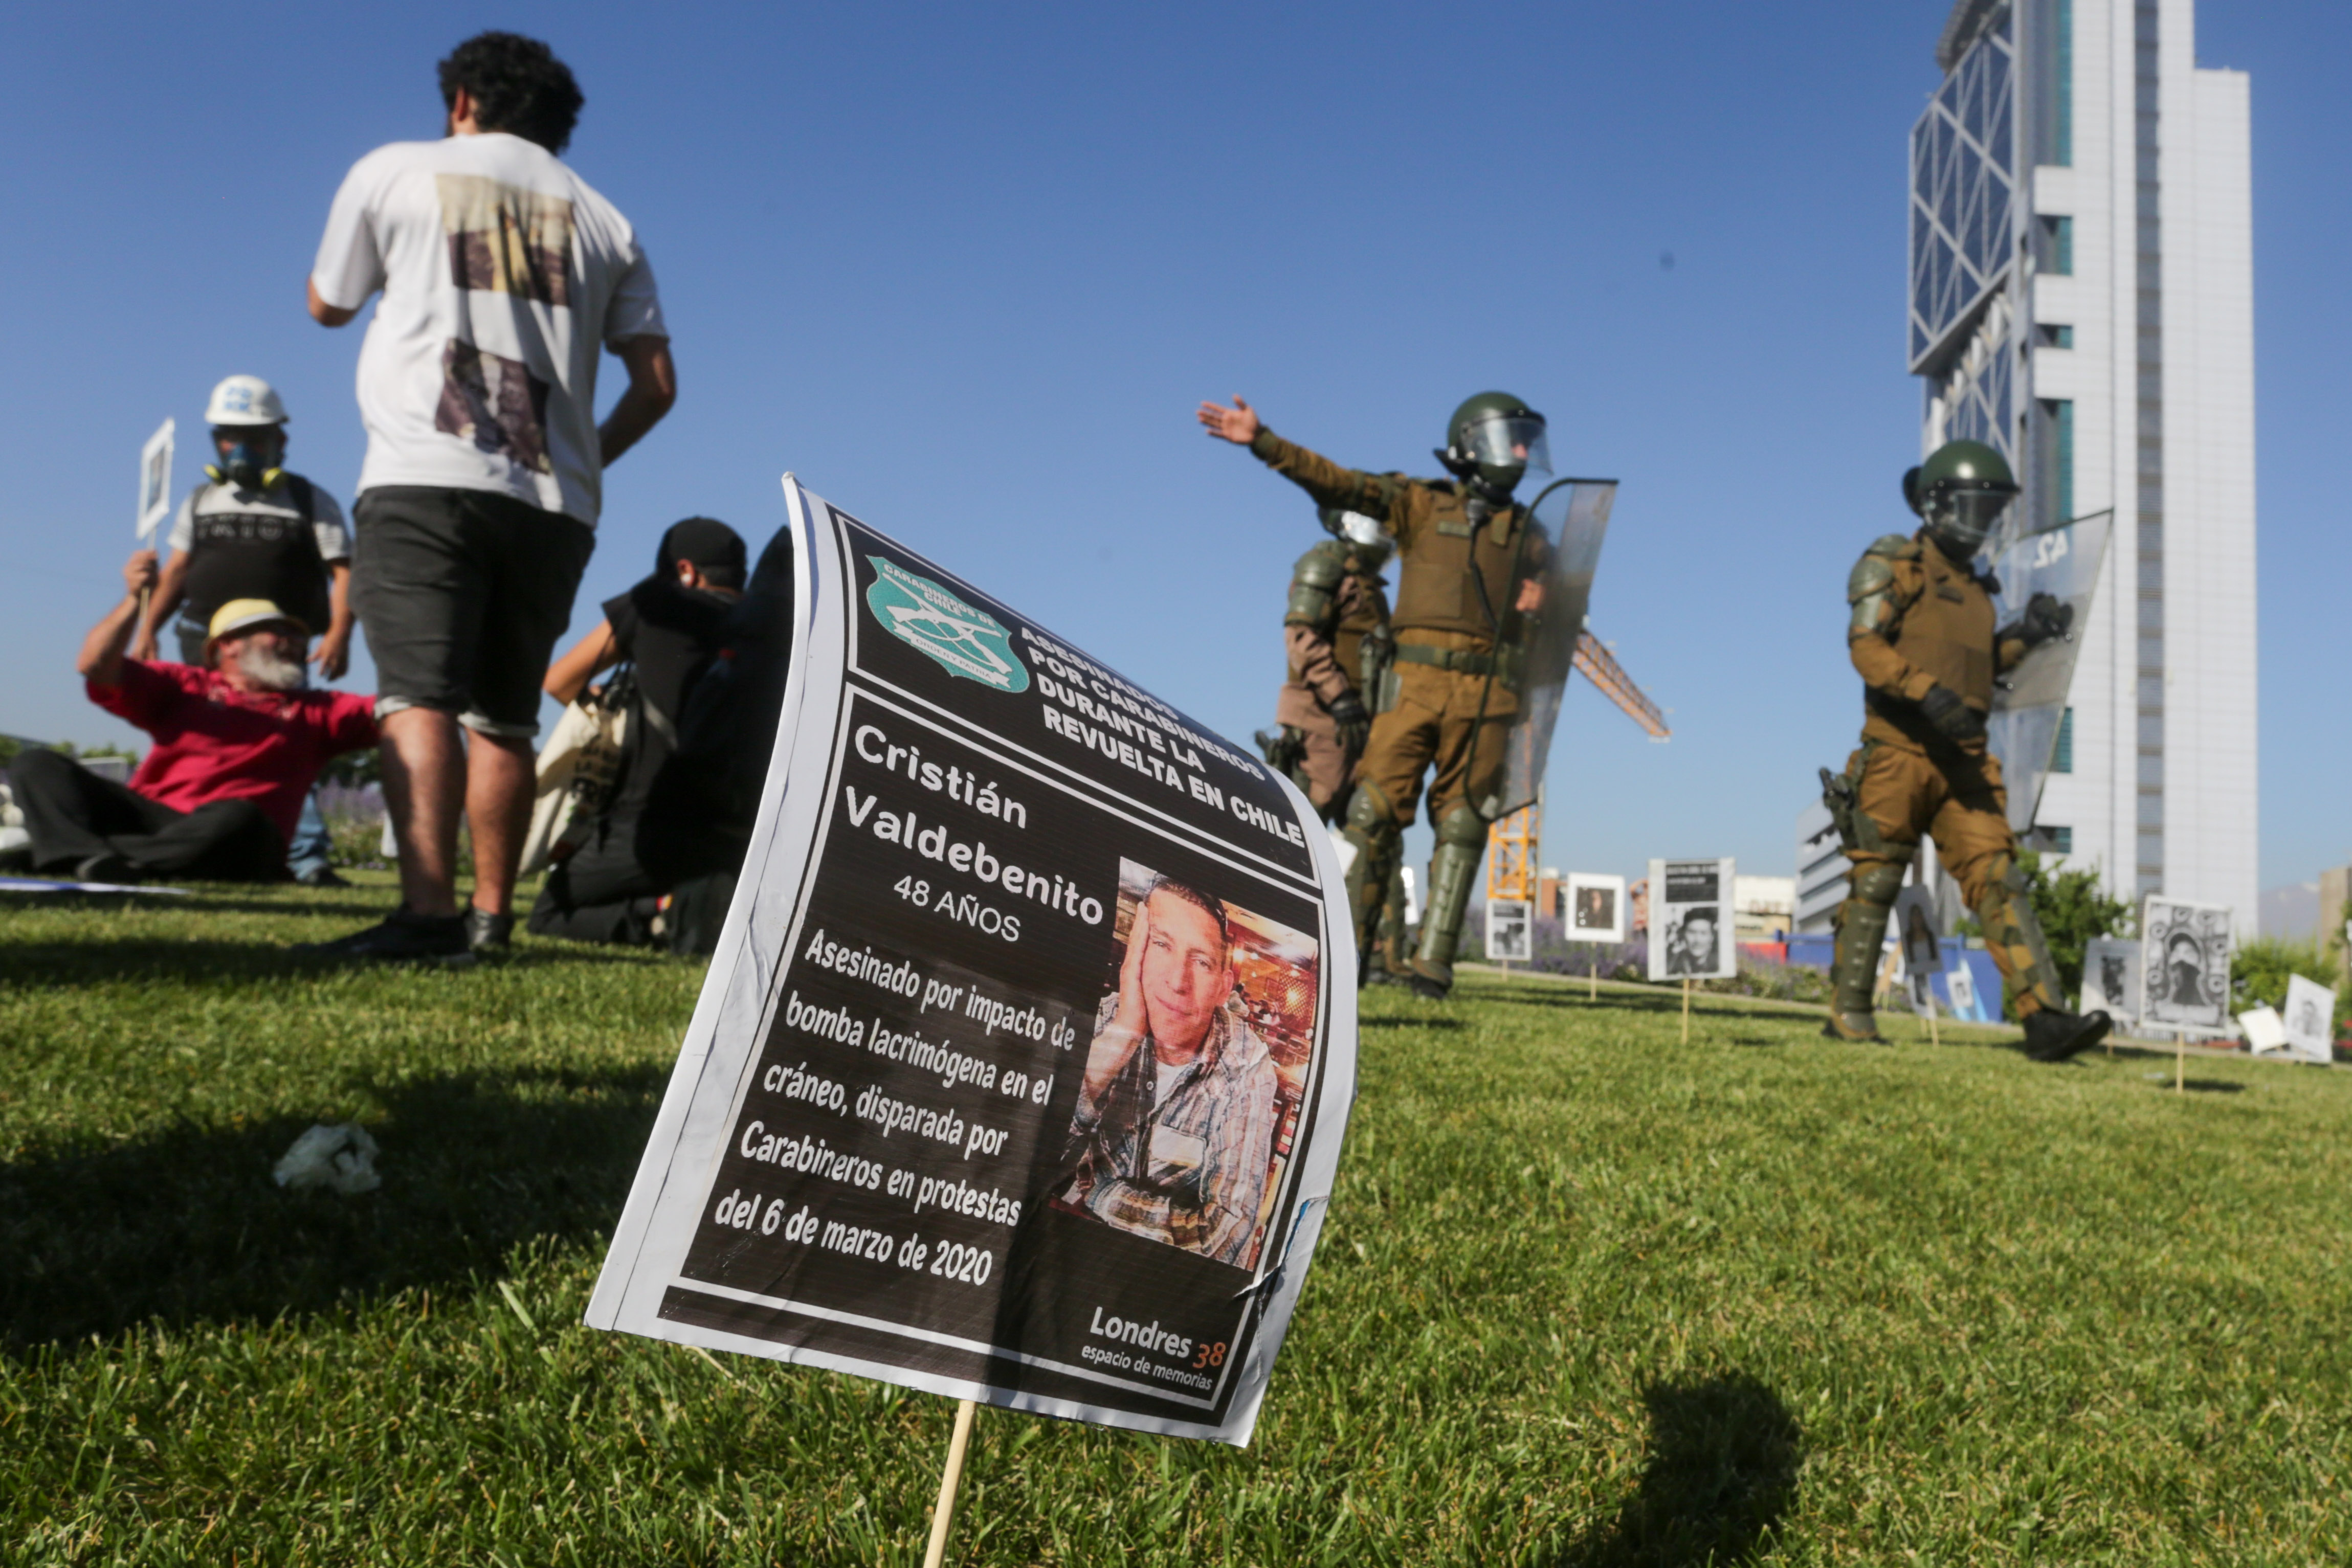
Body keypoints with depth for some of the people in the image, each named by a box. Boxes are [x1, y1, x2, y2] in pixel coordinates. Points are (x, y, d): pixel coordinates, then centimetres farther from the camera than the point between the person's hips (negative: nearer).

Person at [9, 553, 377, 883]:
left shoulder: (315, 711, 22)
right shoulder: (186, 687, 22)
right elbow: (96, 667, 9)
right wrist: (134, 599, -6)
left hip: (229, 846, -2)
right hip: (150, 814, 2)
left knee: (238, 818, -38)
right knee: (36, 766, -15)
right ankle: (94, 859, -43)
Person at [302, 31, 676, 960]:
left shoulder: (397, 171, 12)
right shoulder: (605, 222, 17)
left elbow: (327, 306, 24)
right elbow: (657, 383, 12)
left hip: (425, 475, -3)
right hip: (554, 501, 4)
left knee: (418, 695, -12)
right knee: (504, 715, 11)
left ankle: (427, 910, -25)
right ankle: (491, 914, 9)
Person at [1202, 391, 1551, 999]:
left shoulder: (1526, 530, 19)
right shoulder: (1421, 504, 10)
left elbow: (1541, 607, 25)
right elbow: (1336, 482, 1)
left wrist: (1538, 603, -1)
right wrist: (1263, 441, -10)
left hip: (1486, 691, 2)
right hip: (1418, 680, -2)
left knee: (1461, 826, -1)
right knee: (1376, 811, -7)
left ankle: (1433, 963, 2)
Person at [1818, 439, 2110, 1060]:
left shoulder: (1975, 587, 23)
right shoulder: (1894, 565, 0)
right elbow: (1865, 644, -13)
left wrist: (2024, 637, 10)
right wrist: (1928, 692, -26)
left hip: (1962, 761, 6)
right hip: (1898, 751, -6)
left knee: (2000, 881, -5)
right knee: (1875, 884, 1)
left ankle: (2045, 1018, -11)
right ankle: (1849, 1014, 11)